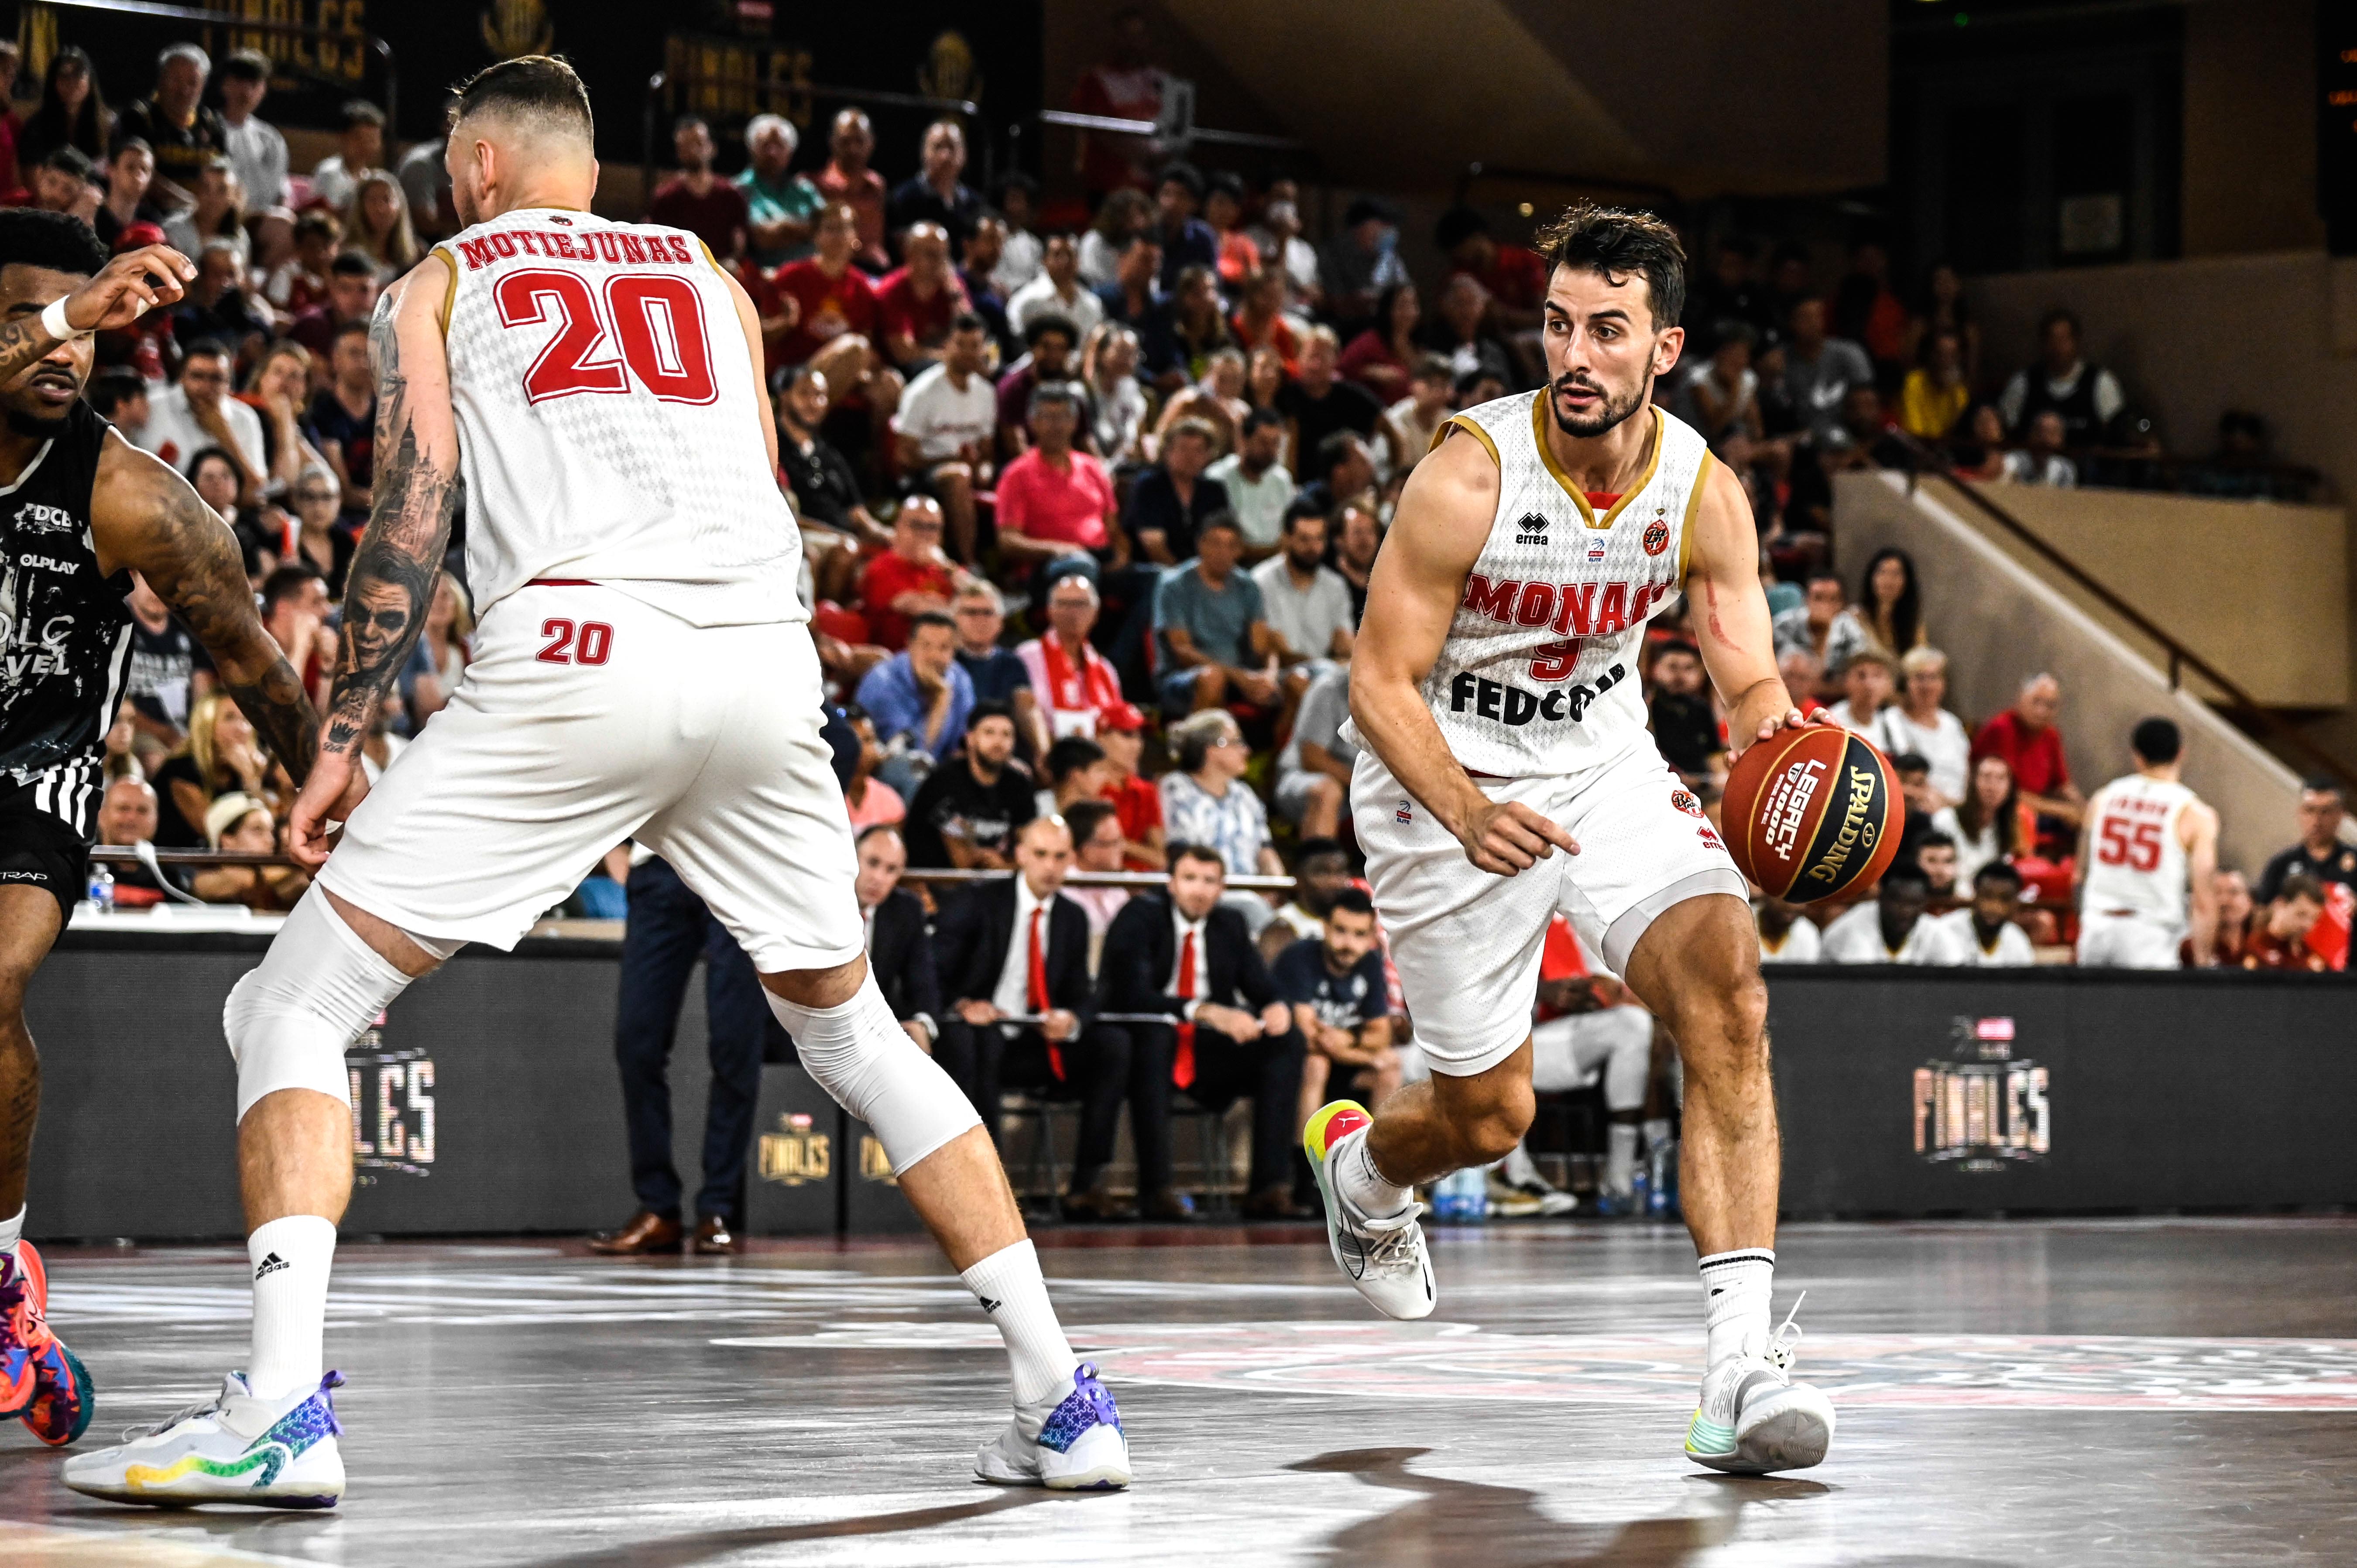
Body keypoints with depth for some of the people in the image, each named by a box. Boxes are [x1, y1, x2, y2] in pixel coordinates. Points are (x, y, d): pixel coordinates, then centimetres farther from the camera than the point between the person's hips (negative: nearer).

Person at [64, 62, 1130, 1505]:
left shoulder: (441, 283, 18)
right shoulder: (710, 277, 29)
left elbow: (413, 518, 6)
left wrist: (343, 744, 8)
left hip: (580, 656, -4)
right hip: (766, 661, 4)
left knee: (294, 1008, 4)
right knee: (852, 1029, 23)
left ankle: (280, 1408, -16)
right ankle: (1064, 1398, 14)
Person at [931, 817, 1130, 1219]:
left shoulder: (1073, 918, 12)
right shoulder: (977, 903, -3)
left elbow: (1082, 995, 11)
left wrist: (1071, 1019, -14)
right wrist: (962, 1005, -27)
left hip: (1032, 1046, 5)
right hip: (972, 1038, -5)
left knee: (1114, 1043, -16)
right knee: (979, 1041, -40)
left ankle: (1089, 1183, -18)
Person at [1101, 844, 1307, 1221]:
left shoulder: (1229, 922, 11)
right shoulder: (1140, 917, -8)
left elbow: (1260, 986, 9)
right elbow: (1134, 996, -22)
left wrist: (1277, 1007, -18)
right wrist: (1206, 1012, -35)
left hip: (1206, 1055, 6)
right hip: (1145, 1046, -6)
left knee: (1288, 1041, -14)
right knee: (1153, 1032, -39)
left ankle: (1270, 1187, -21)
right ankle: (1157, 1187, -40)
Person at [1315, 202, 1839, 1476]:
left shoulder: (1703, 492, -12)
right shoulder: (1471, 476, -24)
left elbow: (1751, 679, -5)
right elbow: (1380, 682, -20)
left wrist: (1768, 731, -30)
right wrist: (1468, 815, -38)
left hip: (1605, 769, 3)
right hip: (1444, 786, -3)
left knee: (1726, 991, -23)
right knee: (1488, 1119, 6)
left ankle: (1738, 1362, -27)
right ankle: (1358, 1163, 47)